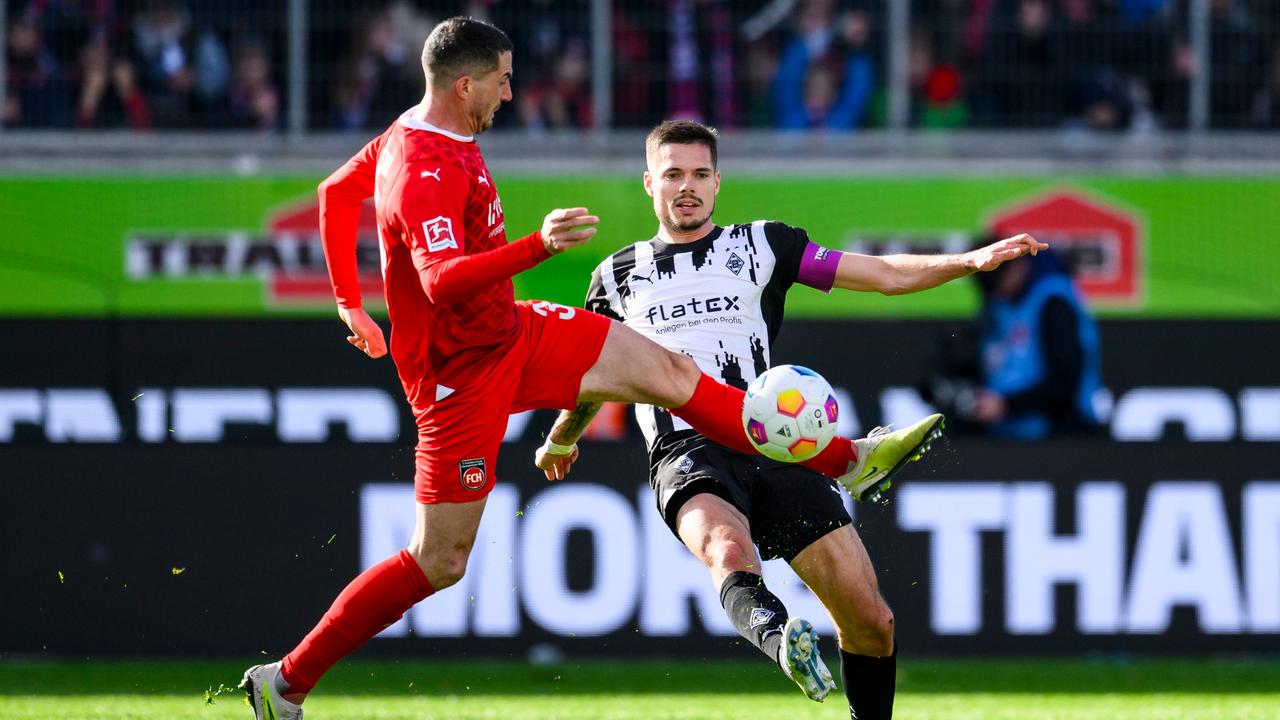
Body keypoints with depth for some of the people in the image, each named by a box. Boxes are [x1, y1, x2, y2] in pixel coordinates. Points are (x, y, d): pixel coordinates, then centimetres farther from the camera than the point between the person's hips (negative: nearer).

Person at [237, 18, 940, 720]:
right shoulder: (426, 173, -28)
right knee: (438, 564, -5)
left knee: (668, 371, 6)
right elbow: (442, 281, -43)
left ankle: (844, 460, 13)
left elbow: (335, 193, 19)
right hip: (464, 377, -10)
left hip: (515, 332, 10)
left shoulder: (414, 132, 3)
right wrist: (537, 247, -54)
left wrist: (350, 304, 27)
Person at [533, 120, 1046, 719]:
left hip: (771, 446, 2)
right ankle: (772, 633, -69)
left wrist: (970, 260, -2)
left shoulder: (761, 245, 17)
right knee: (729, 547, -40)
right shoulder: (617, 277, 20)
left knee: (871, 620, -10)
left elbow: (887, 274, 13)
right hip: (686, 454, -2)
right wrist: (560, 440, 53)